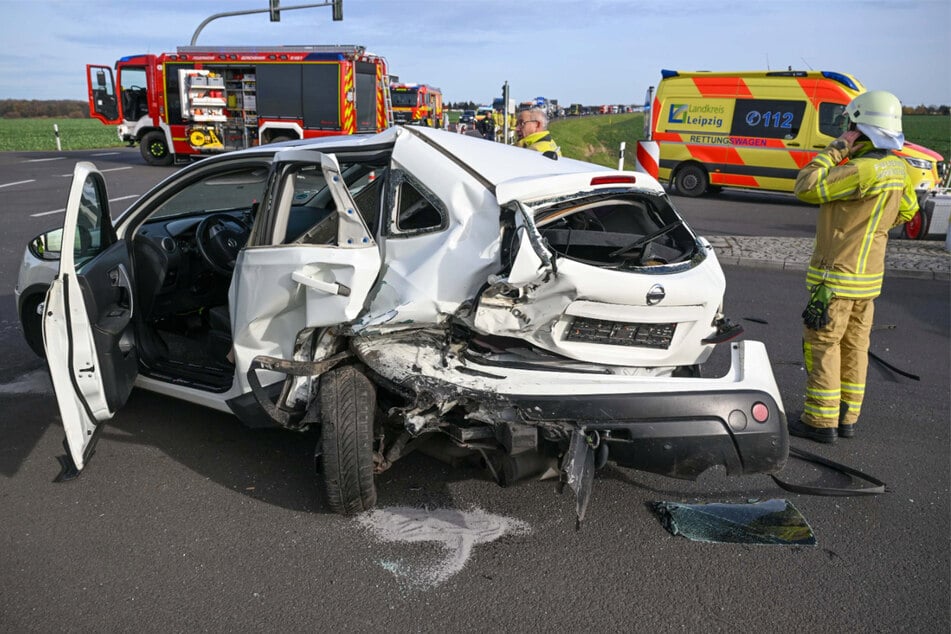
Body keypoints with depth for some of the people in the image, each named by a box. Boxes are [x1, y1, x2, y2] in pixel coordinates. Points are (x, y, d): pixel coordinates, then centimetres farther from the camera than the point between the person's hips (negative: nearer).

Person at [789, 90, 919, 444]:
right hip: (869, 274, 9)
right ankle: (846, 418, 23)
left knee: (822, 345, -1)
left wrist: (836, 149, -13)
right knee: (854, 345, 14)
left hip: (837, 274, -9)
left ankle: (820, 422, 5)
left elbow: (807, 186, -20)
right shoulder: (897, 169, 7)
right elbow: (907, 210, 22)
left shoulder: (863, 170, -22)